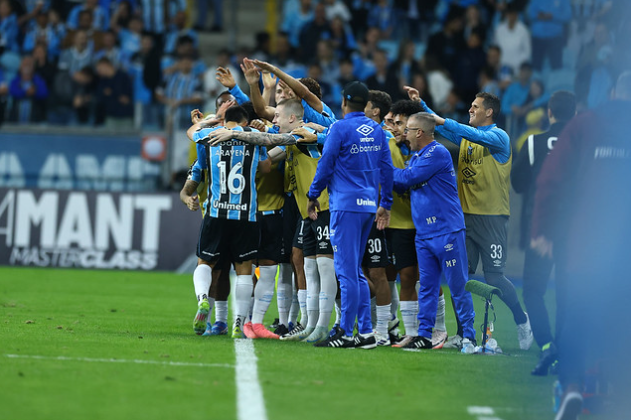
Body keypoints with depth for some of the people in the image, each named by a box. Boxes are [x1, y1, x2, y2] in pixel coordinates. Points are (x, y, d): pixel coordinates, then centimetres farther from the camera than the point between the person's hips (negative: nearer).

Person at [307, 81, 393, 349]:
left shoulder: (340, 129, -8)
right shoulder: (377, 131, 10)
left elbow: (326, 165, -6)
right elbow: (386, 168, 14)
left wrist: (313, 196, 6)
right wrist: (385, 204, 21)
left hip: (346, 205, -7)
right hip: (369, 204, 7)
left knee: (347, 271, -5)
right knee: (355, 270, 14)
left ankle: (346, 334, -4)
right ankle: (366, 333, 11)